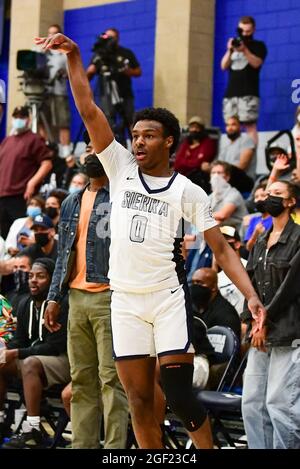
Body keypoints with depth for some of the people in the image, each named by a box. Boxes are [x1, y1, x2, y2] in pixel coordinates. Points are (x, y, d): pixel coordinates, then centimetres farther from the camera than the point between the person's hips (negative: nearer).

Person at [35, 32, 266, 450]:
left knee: (178, 394, -10)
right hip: (125, 301, 3)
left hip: (169, 299, -3)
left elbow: (222, 249, -1)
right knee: (138, 400, 3)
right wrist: (73, 56, -7)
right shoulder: (122, 168, 7)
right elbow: (88, 110, 1)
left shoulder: (188, 192, 1)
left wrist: (252, 295, -13)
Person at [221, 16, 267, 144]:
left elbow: (256, 63, -8)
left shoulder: (258, 46, 10)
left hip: (249, 93, -5)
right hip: (231, 93, 5)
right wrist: (229, 50, -5)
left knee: (250, 125, -14)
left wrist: (244, 50, -20)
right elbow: (224, 66, 11)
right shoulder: (234, 45, 22)